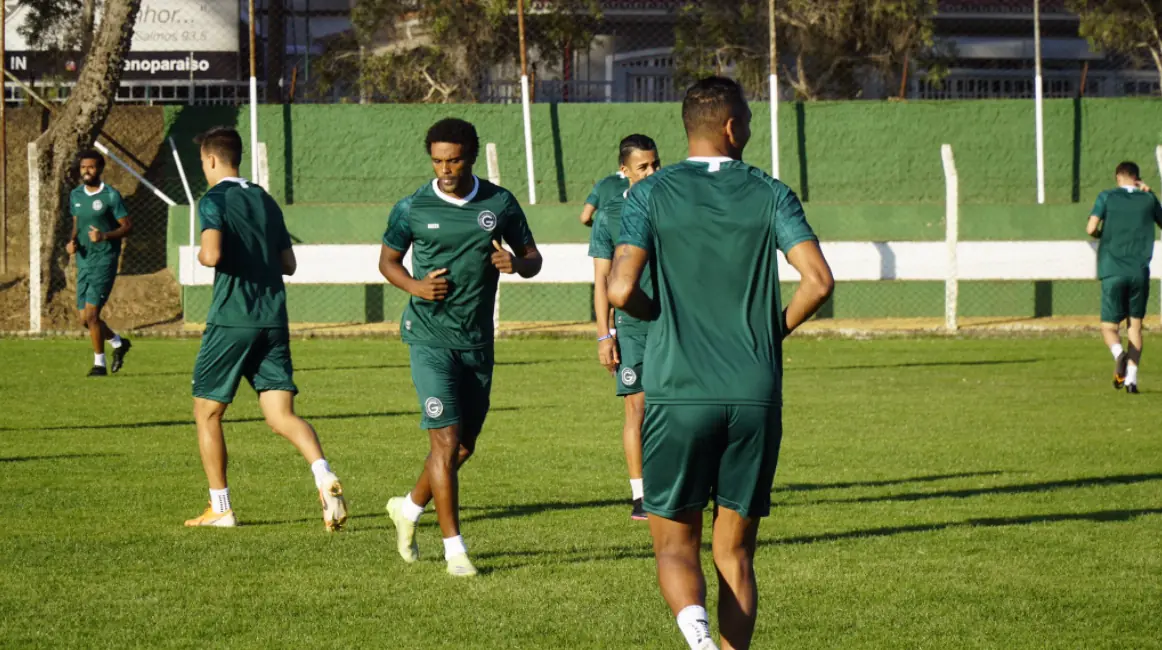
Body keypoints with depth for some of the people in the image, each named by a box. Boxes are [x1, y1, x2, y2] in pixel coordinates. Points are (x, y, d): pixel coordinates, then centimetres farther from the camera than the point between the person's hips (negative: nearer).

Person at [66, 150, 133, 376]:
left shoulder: (111, 196, -9)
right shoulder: (75, 195, 9)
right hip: (83, 262, 7)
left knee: (91, 313, -13)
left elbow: (128, 227, -8)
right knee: (85, 318, 7)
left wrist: (104, 236, -23)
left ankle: (99, 363, 0)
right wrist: (72, 241, 1)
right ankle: (118, 343, 32)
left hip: (104, 261, -7)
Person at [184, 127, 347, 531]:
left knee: (207, 413, 11)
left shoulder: (214, 200, -6)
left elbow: (212, 254, -22)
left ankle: (220, 509, 12)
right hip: (273, 321, 6)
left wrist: (201, 256, 0)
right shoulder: (266, 201, 15)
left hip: (230, 322, -5)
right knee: (281, 415, 0)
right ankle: (324, 476, -27)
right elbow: (289, 263, 17)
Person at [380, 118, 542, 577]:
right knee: (446, 440, -11)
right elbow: (388, 259, 8)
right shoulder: (412, 209, -5)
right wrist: (415, 285, -12)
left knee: (465, 446, 12)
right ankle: (454, 548, -4)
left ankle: (410, 508, 37)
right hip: (430, 337, -4)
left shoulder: (500, 204, 2)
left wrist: (517, 263, -14)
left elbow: (532, 256, 10)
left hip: (478, 341, 4)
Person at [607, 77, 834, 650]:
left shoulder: (652, 193, 0)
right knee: (735, 553, 12)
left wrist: (659, 312, 11)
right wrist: (777, 328, 10)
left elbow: (621, 290, -10)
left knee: (675, 548, 4)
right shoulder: (770, 195, 3)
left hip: (678, 394, -1)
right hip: (756, 396, 1)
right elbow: (818, 279, -8)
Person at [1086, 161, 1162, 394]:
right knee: (1135, 325, 10)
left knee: (1109, 326, 5)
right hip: (1140, 272, 1)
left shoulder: (1107, 197, 1)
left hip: (1112, 272, -1)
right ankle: (1131, 379, -2)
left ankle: (1118, 352, -28)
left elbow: (1091, 228, -9)